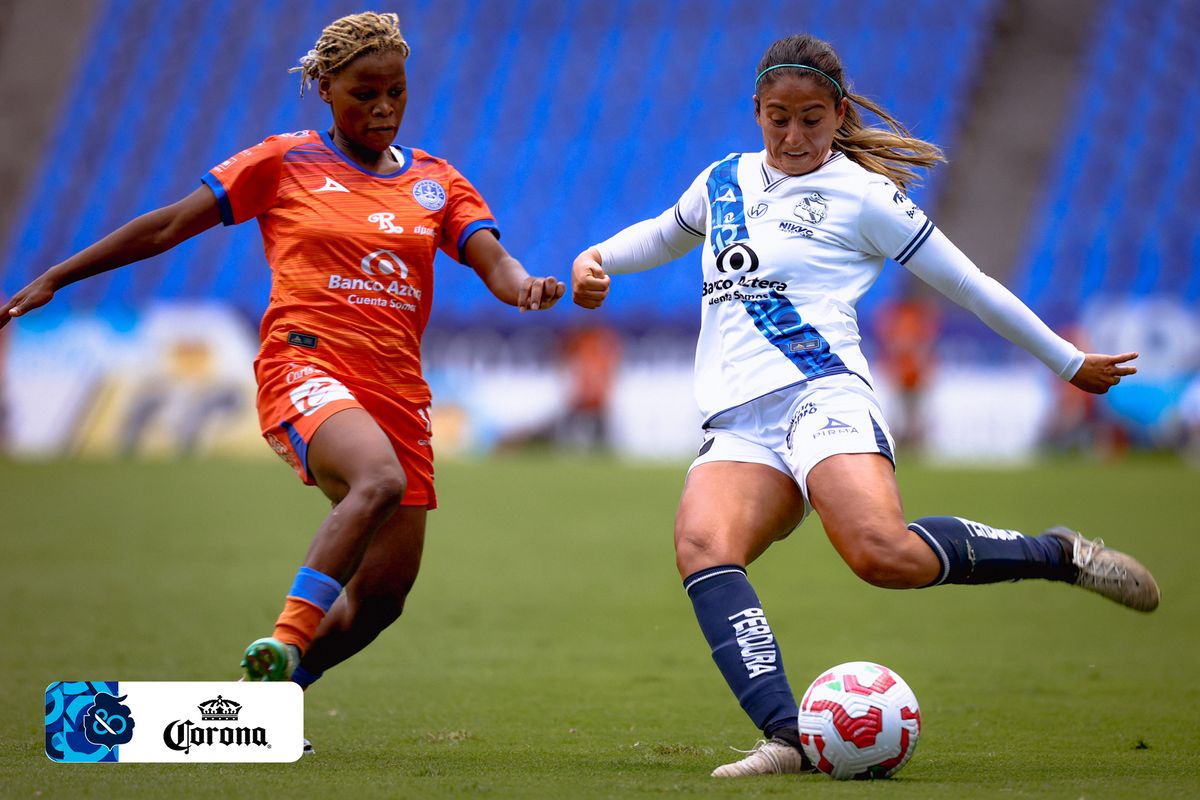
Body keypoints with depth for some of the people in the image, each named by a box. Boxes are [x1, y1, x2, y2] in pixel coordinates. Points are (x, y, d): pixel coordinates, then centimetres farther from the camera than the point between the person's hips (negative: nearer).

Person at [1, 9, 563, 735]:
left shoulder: (435, 181, 14)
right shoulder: (285, 165, 5)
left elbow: (492, 258, 1)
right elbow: (169, 226, 7)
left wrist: (523, 285, -23)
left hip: (397, 389, 5)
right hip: (306, 367, -5)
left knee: (385, 592, 2)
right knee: (379, 480, -36)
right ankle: (285, 642, -37)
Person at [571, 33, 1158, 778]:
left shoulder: (864, 197, 6)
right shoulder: (725, 181, 22)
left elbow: (967, 283, 13)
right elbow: (664, 235, 44)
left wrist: (1069, 361, 18)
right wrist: (600, 258, 23)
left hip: (820, 396, -5)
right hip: (737, 425, 5)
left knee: (884, 554, -33)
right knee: (701, 547, -29)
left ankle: (1059, 553, -9)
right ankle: (787, 738, -39)